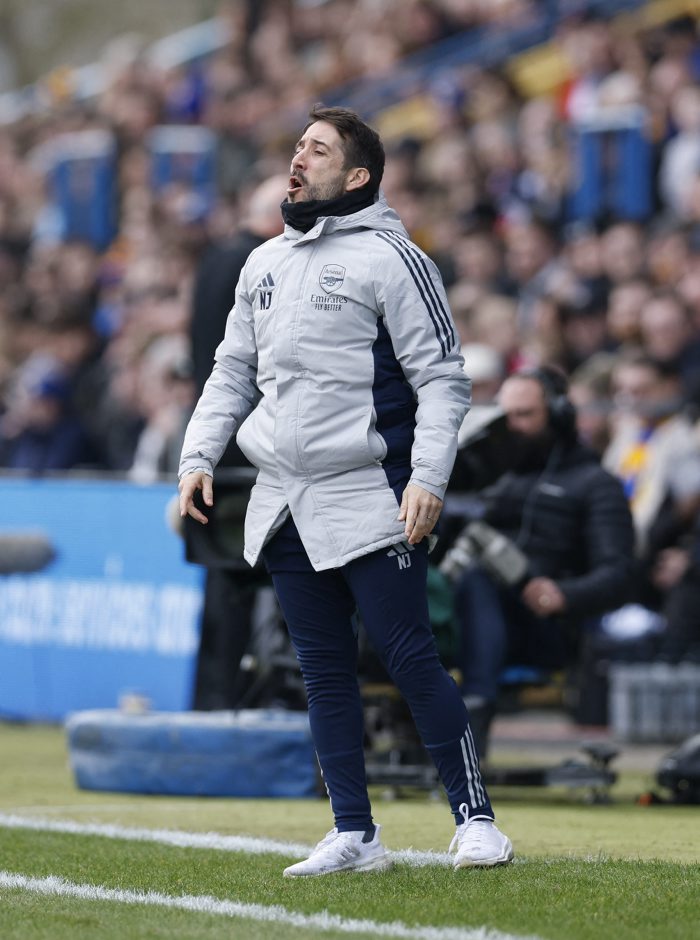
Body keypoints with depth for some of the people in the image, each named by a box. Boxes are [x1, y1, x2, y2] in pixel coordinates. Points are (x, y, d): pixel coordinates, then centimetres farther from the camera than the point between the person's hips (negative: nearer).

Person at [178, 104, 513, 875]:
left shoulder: (390, 258, -5)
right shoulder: (264, 264, 15)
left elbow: (442, 377, -8)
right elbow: (233, 371, 22)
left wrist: (428, 477, -17)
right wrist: (199, 457, 8)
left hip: (368, 499, -6)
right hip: (283, 505, 7)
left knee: (409, 658, -8)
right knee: (324, 670, 7)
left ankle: (474, 817, 0)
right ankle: (354, 834, 11)